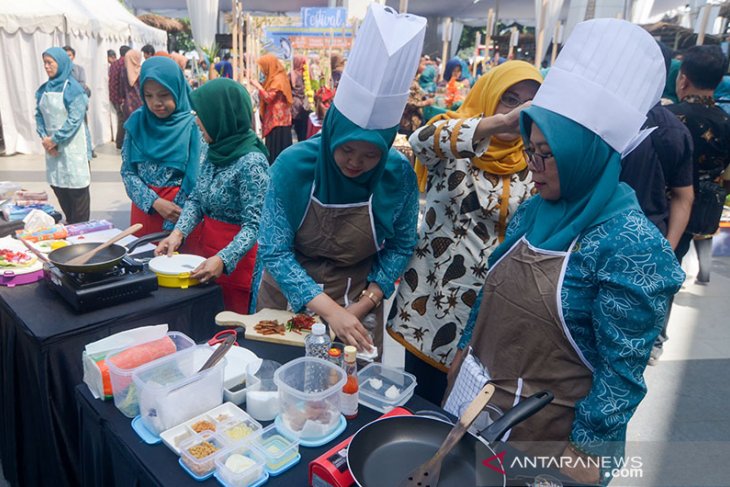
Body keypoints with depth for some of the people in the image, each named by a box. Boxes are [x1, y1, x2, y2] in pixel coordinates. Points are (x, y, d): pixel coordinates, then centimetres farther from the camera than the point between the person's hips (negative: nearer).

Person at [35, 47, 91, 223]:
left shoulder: (72, 87, -9)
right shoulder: (43, 89, 10)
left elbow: (75, 119, -16)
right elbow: (39, 115, 12)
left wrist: (55, 139, -15)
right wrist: (44, 137, -5)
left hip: (72, 146, -6)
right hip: (52, 146, 6)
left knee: (76, 186, -1)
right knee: (58, 185, 10)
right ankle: (70, 225, 24)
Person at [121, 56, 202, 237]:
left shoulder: (193, 125, -12)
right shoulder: (137, 121, 0)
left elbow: (197, 178, -13)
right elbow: (128, 171, 1)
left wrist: (172, 226, -14)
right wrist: (154, 202, -15)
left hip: (182, 208, -3)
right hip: (144, 206, 4)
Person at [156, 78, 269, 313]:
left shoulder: (251, 162, -21)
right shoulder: (215, 151, 1)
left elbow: (255, 226, -22)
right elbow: (196, 200, 8)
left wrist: (223, 260, -33)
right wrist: (178, 233, -7)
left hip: (235, 261, -7)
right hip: (206, 246, 7)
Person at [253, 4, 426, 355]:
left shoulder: (399, 175, -17)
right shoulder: (293, 165, -22)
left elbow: (400, 246, -5)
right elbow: (275, 250, -21)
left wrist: (366, 304, -17)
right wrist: (328, 310, -30)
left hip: (357, 303, 1)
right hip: (287, 297, 0)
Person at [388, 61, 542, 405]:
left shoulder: (530, 166, 2)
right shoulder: (451, 141, -5)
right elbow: (422, 141, -30)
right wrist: (495, 122, -43)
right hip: (430, 294, -1)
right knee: (420, 402, 13)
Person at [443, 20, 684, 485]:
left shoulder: (628, 243, -23)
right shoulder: (536, 210, -3)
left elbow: (623, 371, -18)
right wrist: (464, 351, 13)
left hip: (545, 427, -6)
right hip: (477, 394, 6)